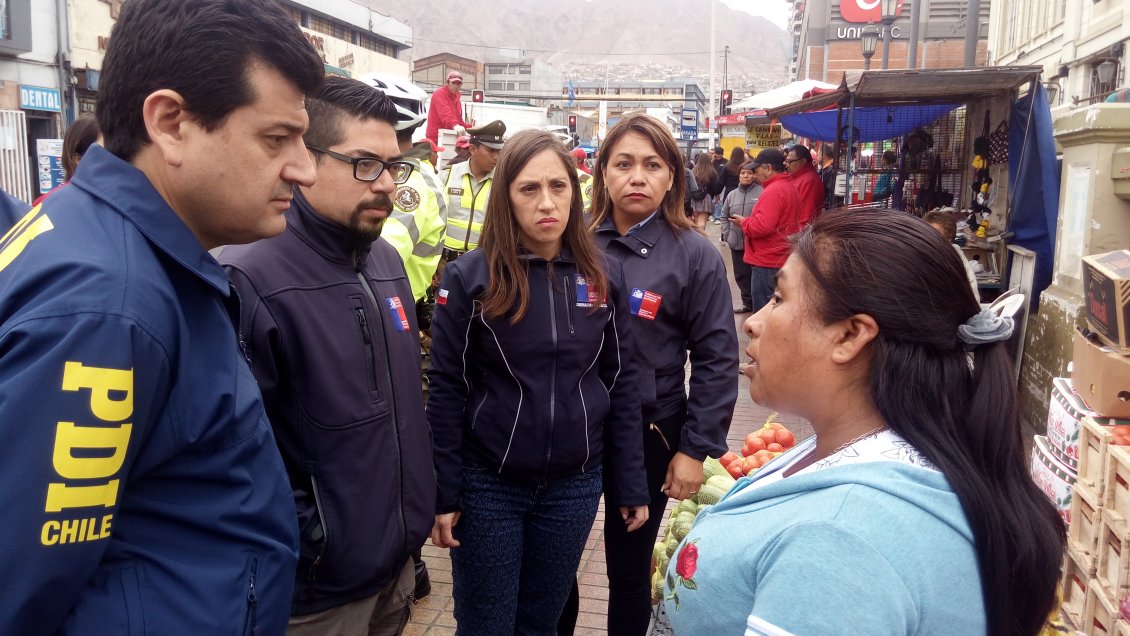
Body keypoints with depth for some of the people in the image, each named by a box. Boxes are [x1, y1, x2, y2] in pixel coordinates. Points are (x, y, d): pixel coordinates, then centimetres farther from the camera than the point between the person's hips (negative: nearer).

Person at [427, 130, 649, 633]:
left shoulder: (605, 277, -1)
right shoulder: (469, 277, -10)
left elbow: (621, 384, 3)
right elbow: (446, 390, -7)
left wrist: (630, 484, 4)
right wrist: (444, 493, -7)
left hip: (575, 486, 3)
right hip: (487, 485, -2)